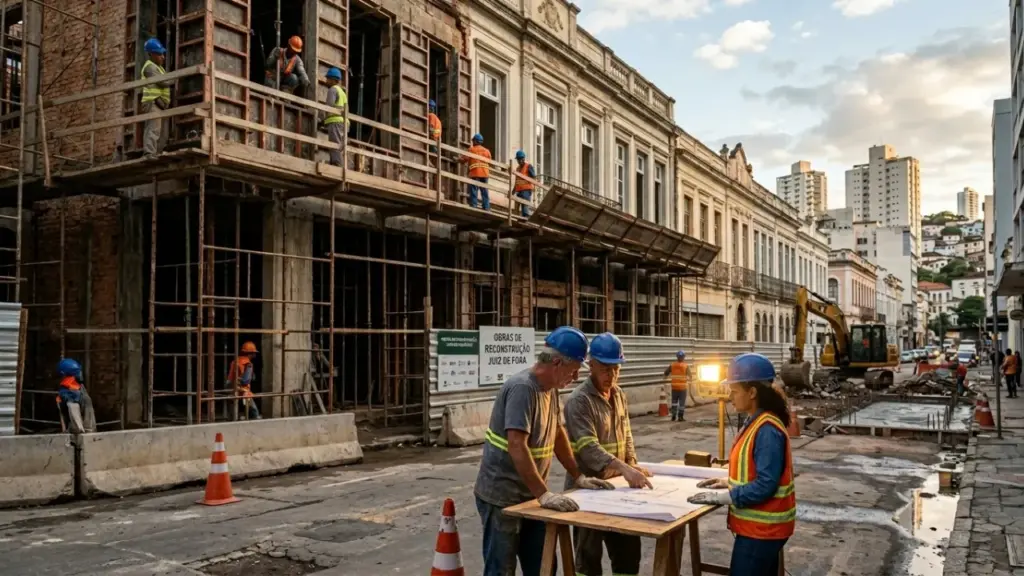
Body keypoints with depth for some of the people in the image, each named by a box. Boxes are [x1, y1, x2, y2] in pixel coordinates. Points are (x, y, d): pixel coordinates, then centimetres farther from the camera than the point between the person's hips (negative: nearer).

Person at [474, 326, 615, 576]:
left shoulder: (551, 387, 5)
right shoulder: (522, 388, -23)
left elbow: (558, 434, 16)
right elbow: (516, 446, -30)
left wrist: (578, 477, 14)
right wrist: (544, 494, -32)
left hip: (529, 496, 9)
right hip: (502, 497, -9)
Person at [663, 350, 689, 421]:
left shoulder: (672, 365, -1)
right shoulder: (686, 366, -7)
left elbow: (666, 373, 3)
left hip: (674, 386, 3)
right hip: (682, 387, -3)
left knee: (674, 401, 15)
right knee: (682, 402, 4)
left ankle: (673, 416, 12)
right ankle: (680, 417, 2)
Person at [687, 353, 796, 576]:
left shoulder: (767, 430, -23)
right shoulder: (757, 422, 7)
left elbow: (765, 485, -25)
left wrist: (722, 497, -22)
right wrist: (729, 482, 7)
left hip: (761, 528, -10)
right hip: (760, 525, 10)